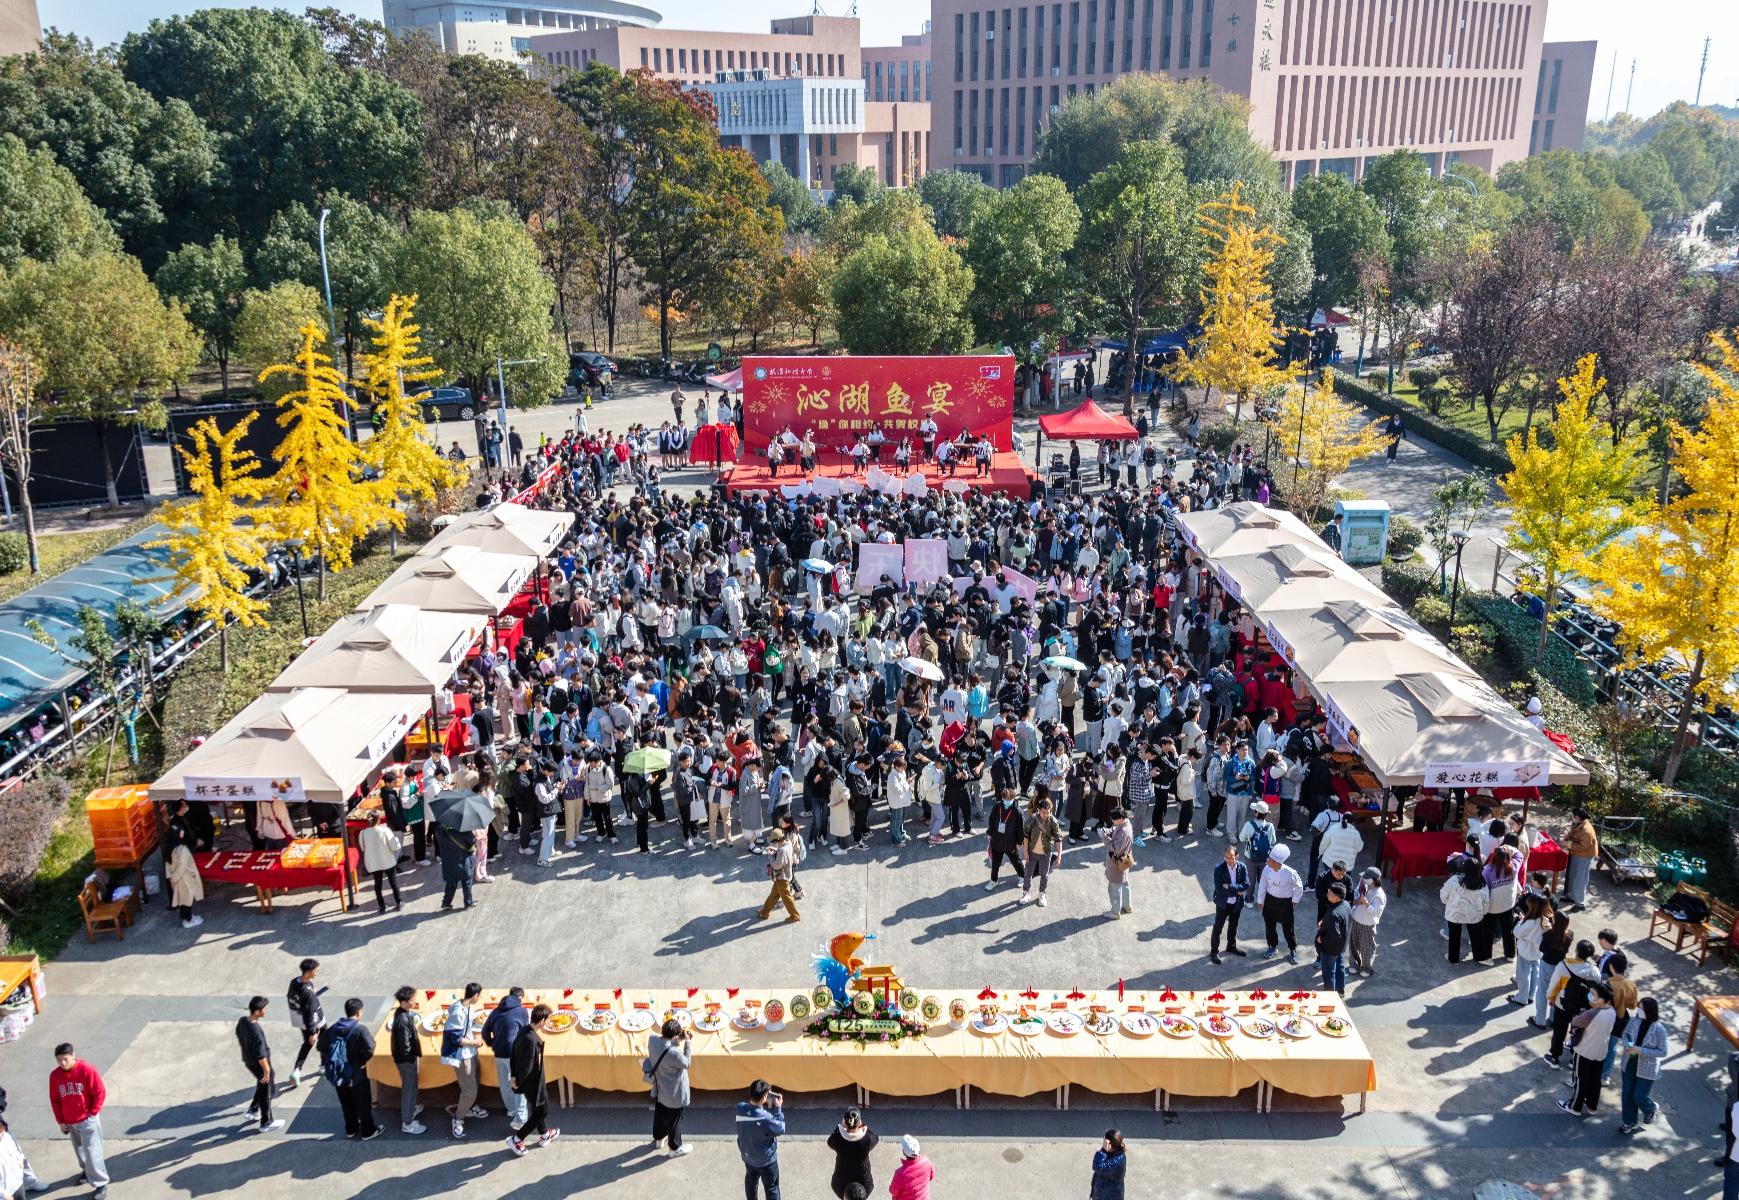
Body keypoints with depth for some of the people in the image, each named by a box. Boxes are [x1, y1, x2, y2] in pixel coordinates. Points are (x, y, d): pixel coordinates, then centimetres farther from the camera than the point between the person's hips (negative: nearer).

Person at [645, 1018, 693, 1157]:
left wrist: (679, 1040, -9)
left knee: (659, 1114, 30)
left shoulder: (652, 1040, -21)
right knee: (675, 1119, 17)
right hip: (674, 1094, -7)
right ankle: (675, 1148, 36)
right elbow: (687, 1063, -19)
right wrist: (687, 1042, -16)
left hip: (659, 1089, 7)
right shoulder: (674, 1053, -40)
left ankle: (658, 1138, 53)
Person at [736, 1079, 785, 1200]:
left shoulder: (739, 1108, -20)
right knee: (771, 1188, 17)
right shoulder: (765, 1118, -37)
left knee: (750, 1181, 30)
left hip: (747, 1156, 5)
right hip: (766, 1160, -5)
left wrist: (767, 1106, -6)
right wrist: (778, 1108, -13)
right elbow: (780, 1129, -18)